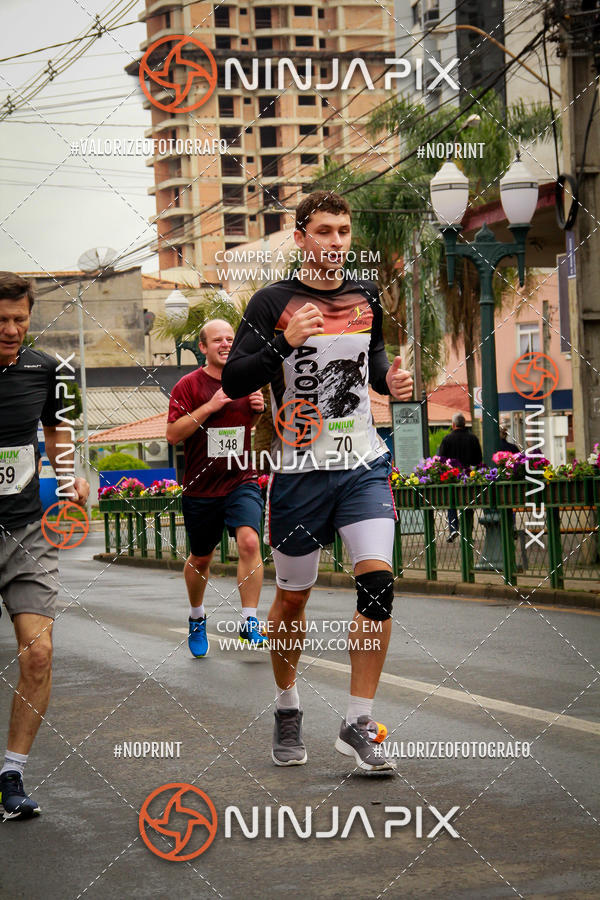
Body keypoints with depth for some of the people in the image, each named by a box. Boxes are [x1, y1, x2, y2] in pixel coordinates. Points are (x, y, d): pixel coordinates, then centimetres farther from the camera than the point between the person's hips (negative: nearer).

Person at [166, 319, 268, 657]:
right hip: (200, 487, -1)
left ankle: (250, 623, -18)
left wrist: (258, 411, 0)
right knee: (201, 558, 12)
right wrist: (210, 406, -22)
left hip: (242, 481, 2)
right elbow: (173, 434, -14)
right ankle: (197, 618, 39)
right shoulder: (188, 385, -6)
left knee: (250, 541, -22)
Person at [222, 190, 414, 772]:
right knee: (292, 596, 9)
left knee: (377, 579, -15)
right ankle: (287, 708, 33)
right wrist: (286, 342, -22)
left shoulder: (365, 296, 8)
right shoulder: (273, 302, -5)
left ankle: (358, 723, -7)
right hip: (299, 469, -2)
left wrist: (390, 379, 3)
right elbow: (233, 382, -8)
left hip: (364, 465, 2)